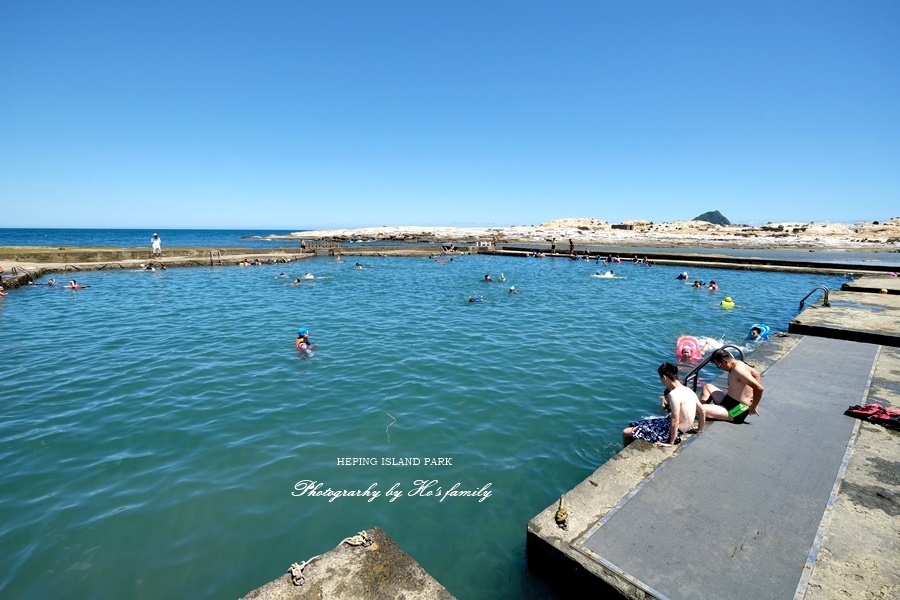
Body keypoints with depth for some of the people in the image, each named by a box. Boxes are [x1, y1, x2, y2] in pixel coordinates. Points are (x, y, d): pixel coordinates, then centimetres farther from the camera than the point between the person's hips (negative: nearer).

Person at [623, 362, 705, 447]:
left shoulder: (674, 394, -26)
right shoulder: (688, 390, 1)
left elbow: (675, 421, -26)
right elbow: (701, 411, 12)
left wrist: (671, 443, -16)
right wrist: (700, 430, 26)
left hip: (672, 432, -9)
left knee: (626, 432, -5)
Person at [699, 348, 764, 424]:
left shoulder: (738, 369, -24)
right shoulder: (736, 364, 5)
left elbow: (759, 388, -29)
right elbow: (757, 374, 21)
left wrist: (753, 406, -16)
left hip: (737, 411, -11)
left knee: (702, 410, -29)